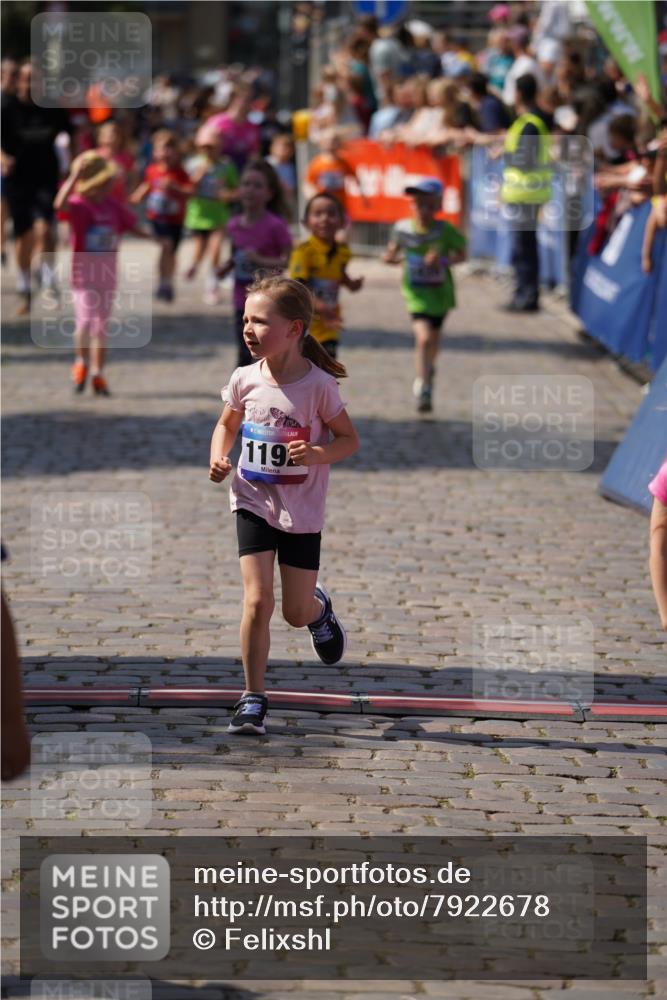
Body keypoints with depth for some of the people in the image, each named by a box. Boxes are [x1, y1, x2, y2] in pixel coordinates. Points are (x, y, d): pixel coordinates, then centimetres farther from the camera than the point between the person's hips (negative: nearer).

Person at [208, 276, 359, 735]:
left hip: (302, 512, -1)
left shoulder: (319, 385, -15)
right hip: (254, 503, 2)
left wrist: (318, 454, -25)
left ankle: (320, 607, 45)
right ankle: (254, 698, 3)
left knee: (297, 612, 7)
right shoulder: (245, 380, -6)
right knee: (258, 601, -10)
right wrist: (218, 458, -8)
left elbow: (350, 439, -5)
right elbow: (227, 426, 12)